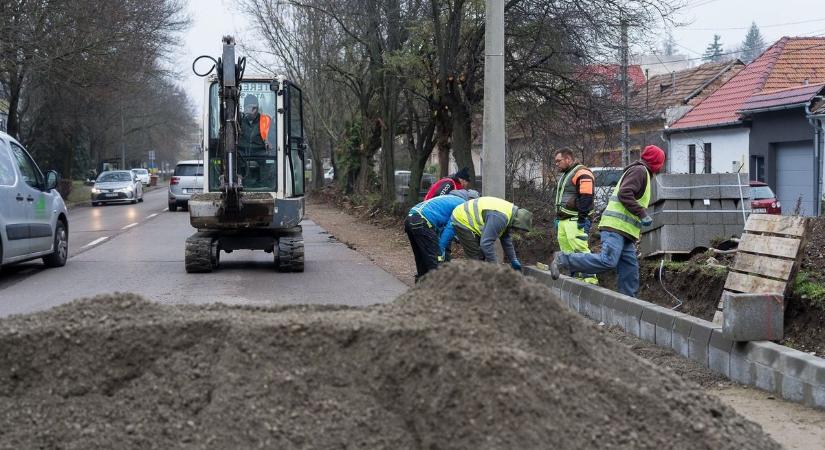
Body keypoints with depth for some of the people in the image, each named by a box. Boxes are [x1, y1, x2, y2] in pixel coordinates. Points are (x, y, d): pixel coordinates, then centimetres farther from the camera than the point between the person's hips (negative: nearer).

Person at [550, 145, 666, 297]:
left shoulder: (641, 172, 28)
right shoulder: (640, 170, -3)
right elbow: (624, 194, -17)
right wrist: (643, 215, -17)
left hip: (624, 232, 11)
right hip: (616, 226, -11)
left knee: (630, 268, 4)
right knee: (607, 261, -23)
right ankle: (563, 259, -18)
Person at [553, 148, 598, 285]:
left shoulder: (581, 173, -9)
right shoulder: (564, 175, 25)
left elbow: (586, 197, -18)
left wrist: (582, 217, -22)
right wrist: (558, 218, 27)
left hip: (575, 221, -10)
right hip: (563, 221, 10)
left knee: (579, 248, -17)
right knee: (567, 251, 8)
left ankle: (590, 278, -20)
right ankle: (575, 277, 11)